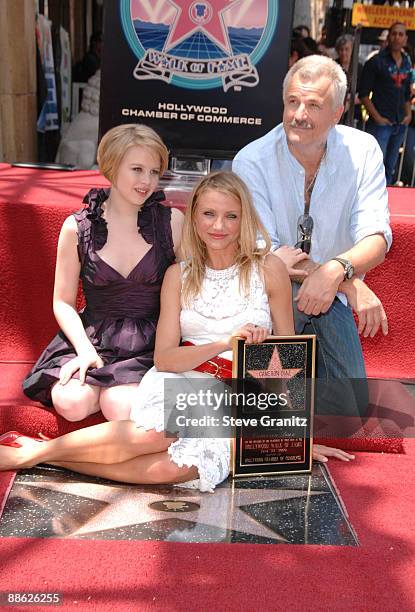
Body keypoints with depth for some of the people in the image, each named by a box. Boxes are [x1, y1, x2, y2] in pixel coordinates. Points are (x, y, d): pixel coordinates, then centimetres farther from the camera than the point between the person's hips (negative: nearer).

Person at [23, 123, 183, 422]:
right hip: (93, 340, 2)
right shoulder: (77, 228, 1)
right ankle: (111, 385, 5)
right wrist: (85, 350, -11)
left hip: (152, 347, -1)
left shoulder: (172, 222, 0)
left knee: (121, 410, -27)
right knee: (71, 403, -24)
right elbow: (63, 302, 5)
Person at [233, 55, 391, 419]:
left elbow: (377, 238, -15)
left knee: (349, 409, -9)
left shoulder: (363, 151, -6)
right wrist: (352, 284, -26)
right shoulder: (252, 161, -14)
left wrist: (336, 270, -39)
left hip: (331, 296, 3)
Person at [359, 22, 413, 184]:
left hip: (400, 124, 6)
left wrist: (408, 114, 9)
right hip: (381, 123, -6)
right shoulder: (376, 61, -5)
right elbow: (364, 94, -8)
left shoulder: (407, 63, 13)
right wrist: (377, 117, -13)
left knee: (390, 168, 13)